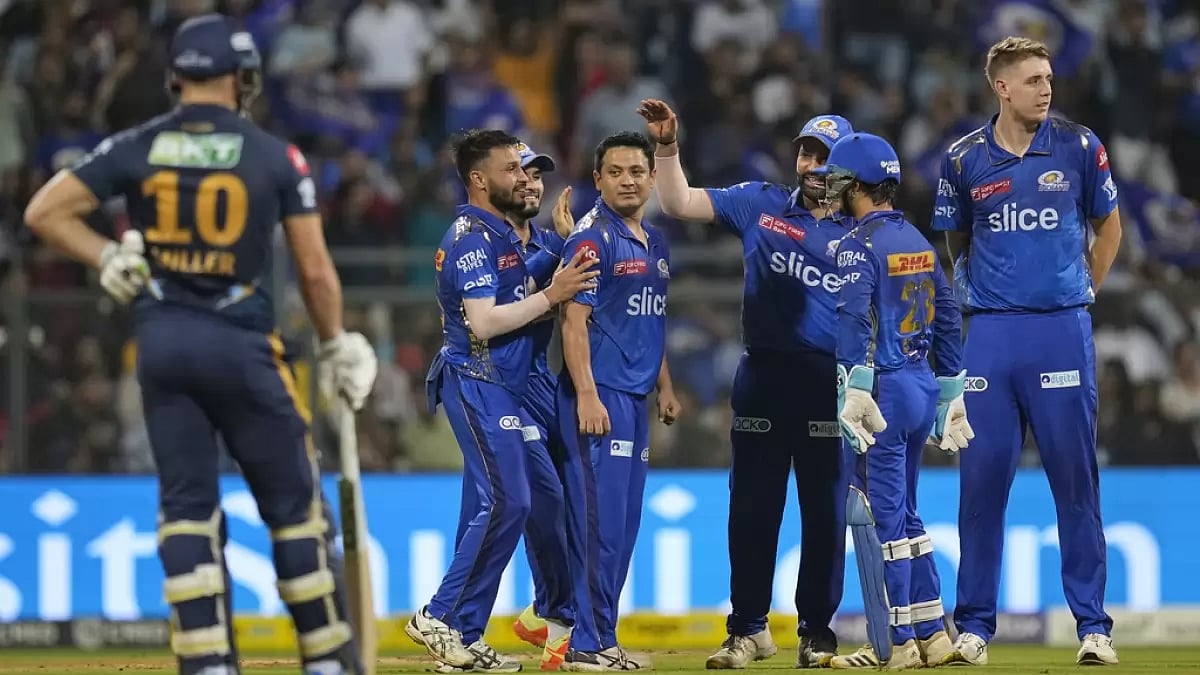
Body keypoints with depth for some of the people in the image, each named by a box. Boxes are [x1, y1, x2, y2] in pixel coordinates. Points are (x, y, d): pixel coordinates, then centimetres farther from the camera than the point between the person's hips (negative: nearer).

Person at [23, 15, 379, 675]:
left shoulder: (136, 148, 2)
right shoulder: (276, 158, -3)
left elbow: (44, 212, -2)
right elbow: (315, 269, -1)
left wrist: (107, 258, 6)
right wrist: (336, 346, 13)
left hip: (161, 341, 2)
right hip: (242, 345, -2)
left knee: (187, 504, 7)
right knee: (292, 501, 9)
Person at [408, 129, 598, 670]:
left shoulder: (503, 234, 17)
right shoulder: (472, 237, -14)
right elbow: (483, 322, -22)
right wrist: (551, 296, -20)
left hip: (500, 386, 10)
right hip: (478, 384, -10)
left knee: (490, 509, 9)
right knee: (507, 503, -15)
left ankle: (462, 637, 10)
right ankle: (440, 618, -11)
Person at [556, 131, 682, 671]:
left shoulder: (655, 243, 16)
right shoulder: (592, 238, -10)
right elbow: (575, 320, -15)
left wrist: (664, 385, 20)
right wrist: (586, 396, -21)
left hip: (636, 399, 9)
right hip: (600, 395, -9)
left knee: (624, 523, 9)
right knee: (600, 518, -11)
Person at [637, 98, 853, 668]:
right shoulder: (759, 205, 9)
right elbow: (680, 204, 6)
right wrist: (668, 148, -7)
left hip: (830, 384, -1)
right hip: (763, 377, 1)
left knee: (825, 511, 1)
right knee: (752, 508, 4)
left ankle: (816, 632, 10)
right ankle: (748, 631, 12)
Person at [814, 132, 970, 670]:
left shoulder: (859, 245, -10)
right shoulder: (918, 241, 15)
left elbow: (855, 320, -22)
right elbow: (949, 320, 16)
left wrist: (855, 392, -26)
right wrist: (951, 394, 20)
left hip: (885, 388, -8)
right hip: (924, 387, 8)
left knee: (883, 515, -3)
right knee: (904, 513, 17)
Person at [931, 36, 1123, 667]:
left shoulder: (1078, 148, 1)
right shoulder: (965, 159, 3)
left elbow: (1108, 228, 14)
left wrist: (1081, 293, 12)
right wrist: (988, 297, 11)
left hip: (1063, 331, -1)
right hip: (991, 332, 1)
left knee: (1076, 478, 0)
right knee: (982, 477, 2)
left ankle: (1092, 623, 5)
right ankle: (974, 624, 9)